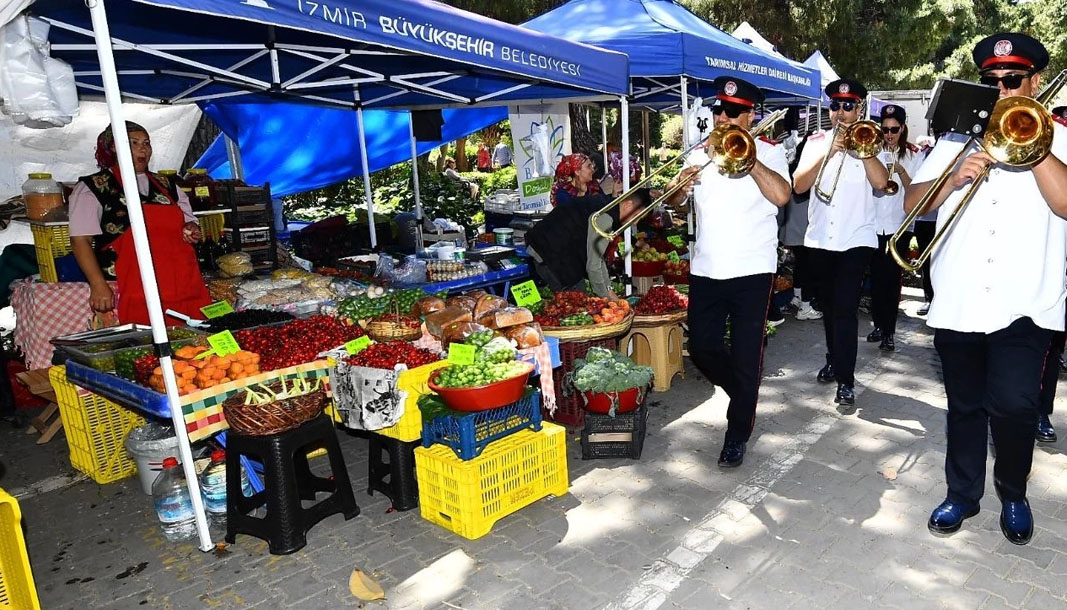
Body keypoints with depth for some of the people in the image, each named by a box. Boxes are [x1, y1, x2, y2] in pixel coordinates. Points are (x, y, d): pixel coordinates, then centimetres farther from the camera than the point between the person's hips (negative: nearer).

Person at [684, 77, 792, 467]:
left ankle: (737, 435, 15)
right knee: (702, 348, 8)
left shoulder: (768, 151, 0)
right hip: (705, 269, 4)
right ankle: (744, 395, 37)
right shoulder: (702, 152, 13)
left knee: (745, 356, 1)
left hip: (751, 269, -4)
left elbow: (781, 195, -18)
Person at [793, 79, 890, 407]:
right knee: (829, 305, 16)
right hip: (820, 238, 3)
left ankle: (846, 380, -6)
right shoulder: (816, 141, 8)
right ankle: (834, 360, 34)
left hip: (855, 239, -3)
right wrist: (828, 152, -14)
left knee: (846, 308, -11)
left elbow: (880, 182, -14)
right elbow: (799, 185, -5)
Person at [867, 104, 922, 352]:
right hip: (875, 222, 2)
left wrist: (901, 171, -19)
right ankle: (879, 325, 21)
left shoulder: (913, 155, 2)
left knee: (892, 277, -3)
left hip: (900, 224, -2)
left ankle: (889, 331, 2)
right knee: (877, 276, 7)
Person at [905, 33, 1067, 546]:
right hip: (957, 303, 2)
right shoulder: (958, 136, 11)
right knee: (965, 406, 13)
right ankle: (962, 493, 30)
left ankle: (1013, 494, 15)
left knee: (1012, 404, -12)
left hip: (1024, 305, -2)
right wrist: (954, 179, -15)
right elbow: (912, 203, 2)